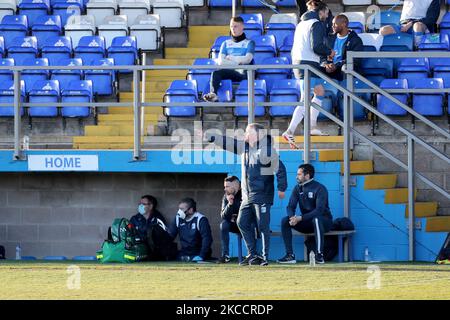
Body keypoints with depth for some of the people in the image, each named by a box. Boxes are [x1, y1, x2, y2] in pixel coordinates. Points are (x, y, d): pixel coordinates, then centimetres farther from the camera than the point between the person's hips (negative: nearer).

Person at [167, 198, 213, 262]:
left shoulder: (200, 220, -10)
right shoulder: (178, 218, 5)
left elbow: (207, 239, -16)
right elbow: (170, 235, 8)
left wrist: (201, 256, -25)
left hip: (197, 254, -5)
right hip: (184, 254, 5)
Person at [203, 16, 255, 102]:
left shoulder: (249, 43, 14)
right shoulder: (226, 43, 23)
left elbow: (247, 59, -2)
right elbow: (221, 61, 7)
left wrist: (231, 58, 4)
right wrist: (238, 62, -3)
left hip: (243, 72, -3)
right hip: (230, 71, 3)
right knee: (215, 73, -30)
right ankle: (213, 94, -56)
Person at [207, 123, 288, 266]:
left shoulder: (267, 150, -13)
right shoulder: (244, 147, 11)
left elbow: (280, 168, -13)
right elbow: (227, 143, 15)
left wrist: (281, 188, -13)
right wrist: (209, 136, 10)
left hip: (262, 196, -8)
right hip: (247, 196, 8)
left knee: (263, 226, -6)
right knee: (242, 223, 8)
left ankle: (265, 257, -1)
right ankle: (252, 254, 16)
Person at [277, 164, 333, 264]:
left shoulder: (319, 188, -15)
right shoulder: (298, 188, 5)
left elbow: (319, 210, -26)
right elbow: (291, 206, -1)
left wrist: (300, 218, -34)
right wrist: (292, 217, -26)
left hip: (324, 221, -6)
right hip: (307, 223, 6)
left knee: (316, 219, -40)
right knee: (285, 221, -15)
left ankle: (319, 255, -39)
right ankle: (290, 255, -18)